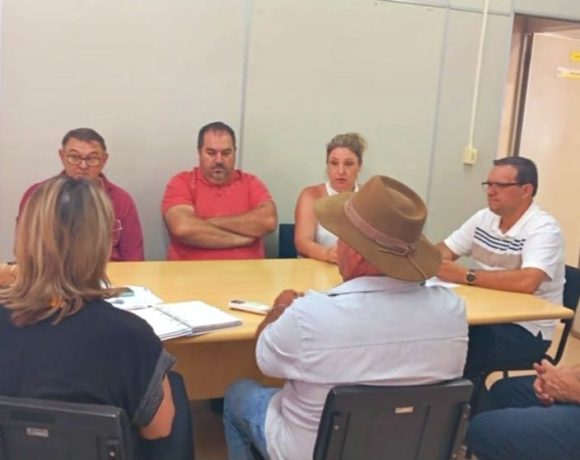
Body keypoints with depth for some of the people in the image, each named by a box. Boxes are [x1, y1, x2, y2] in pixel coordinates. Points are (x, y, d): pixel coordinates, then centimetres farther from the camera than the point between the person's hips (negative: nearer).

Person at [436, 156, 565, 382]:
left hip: (527, 329, -6)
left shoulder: (543, 229, -16)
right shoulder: (484, 217, 6)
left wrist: (465, 276, -28)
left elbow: (526, 282, -32)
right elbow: (443, 251, 11)